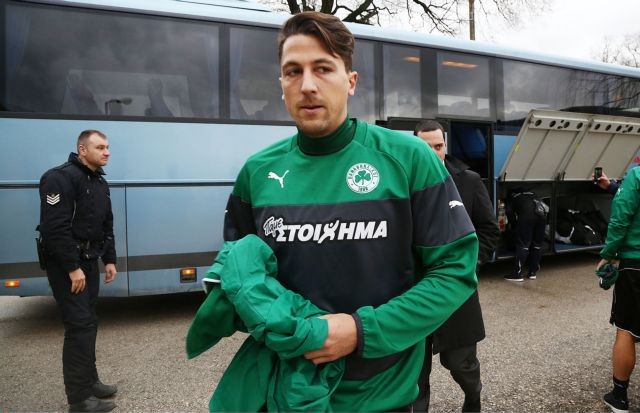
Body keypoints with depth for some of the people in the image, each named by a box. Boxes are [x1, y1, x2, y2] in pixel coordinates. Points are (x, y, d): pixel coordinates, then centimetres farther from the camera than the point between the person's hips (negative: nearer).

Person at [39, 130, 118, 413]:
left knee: (88, 323, 15)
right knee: (80, 326, -8)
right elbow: (54, 228, -22)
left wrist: (109, 259, 13)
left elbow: (106, 226, 18)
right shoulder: (61, 178, -15)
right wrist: (72, 267, -22)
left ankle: (89, 381, 28)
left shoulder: (99, 182, 14)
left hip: (88, 261, 9)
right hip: (67, 265, -9)